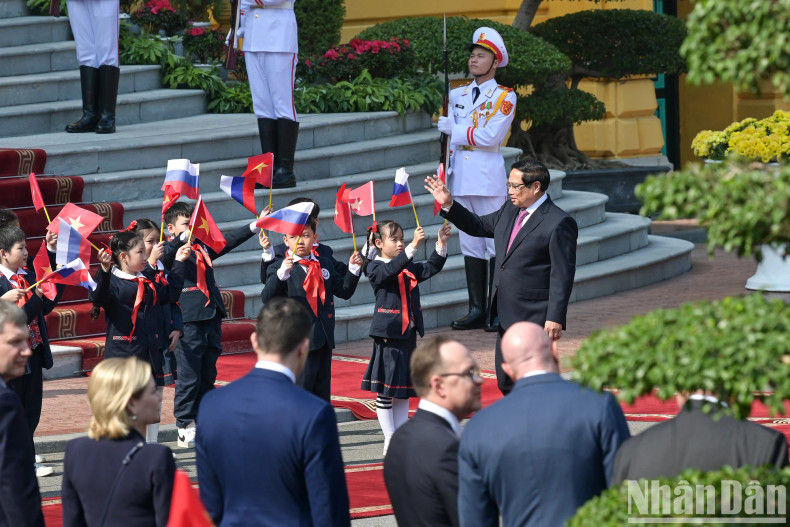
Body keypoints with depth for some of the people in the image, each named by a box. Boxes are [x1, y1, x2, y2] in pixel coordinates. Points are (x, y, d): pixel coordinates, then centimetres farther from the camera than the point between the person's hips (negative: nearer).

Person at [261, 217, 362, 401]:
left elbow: (344, 291, 16)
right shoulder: (279, 267, -5)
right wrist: (281, 274, -35)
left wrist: (353, 270, 0)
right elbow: (267, 298, -19)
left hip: (324, 340, 6)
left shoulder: (325, 265, 13)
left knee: (322, 391, 13)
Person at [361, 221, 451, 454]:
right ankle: (390, 442, 4)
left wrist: (441, 243, -11)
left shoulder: (409, 268, 13)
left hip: (408, 334, 7)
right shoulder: (375, 268, -7)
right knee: (385, 389, -1)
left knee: (403, 390, 11)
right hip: (388, 335, -7)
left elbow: (431, 268, 5)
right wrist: (414, 246, -37)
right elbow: (392, 270, -26)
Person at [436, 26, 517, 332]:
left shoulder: (504, 97, -3)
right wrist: (444, 172, 13)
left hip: (489, 178, -6)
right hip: (461, 179, 6)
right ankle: (477, 310, 10)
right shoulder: (457, 96, 15)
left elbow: (491, 136, -14)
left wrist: (455, 130, -10)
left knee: (497, 244, -5)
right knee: (470, 246, 6)